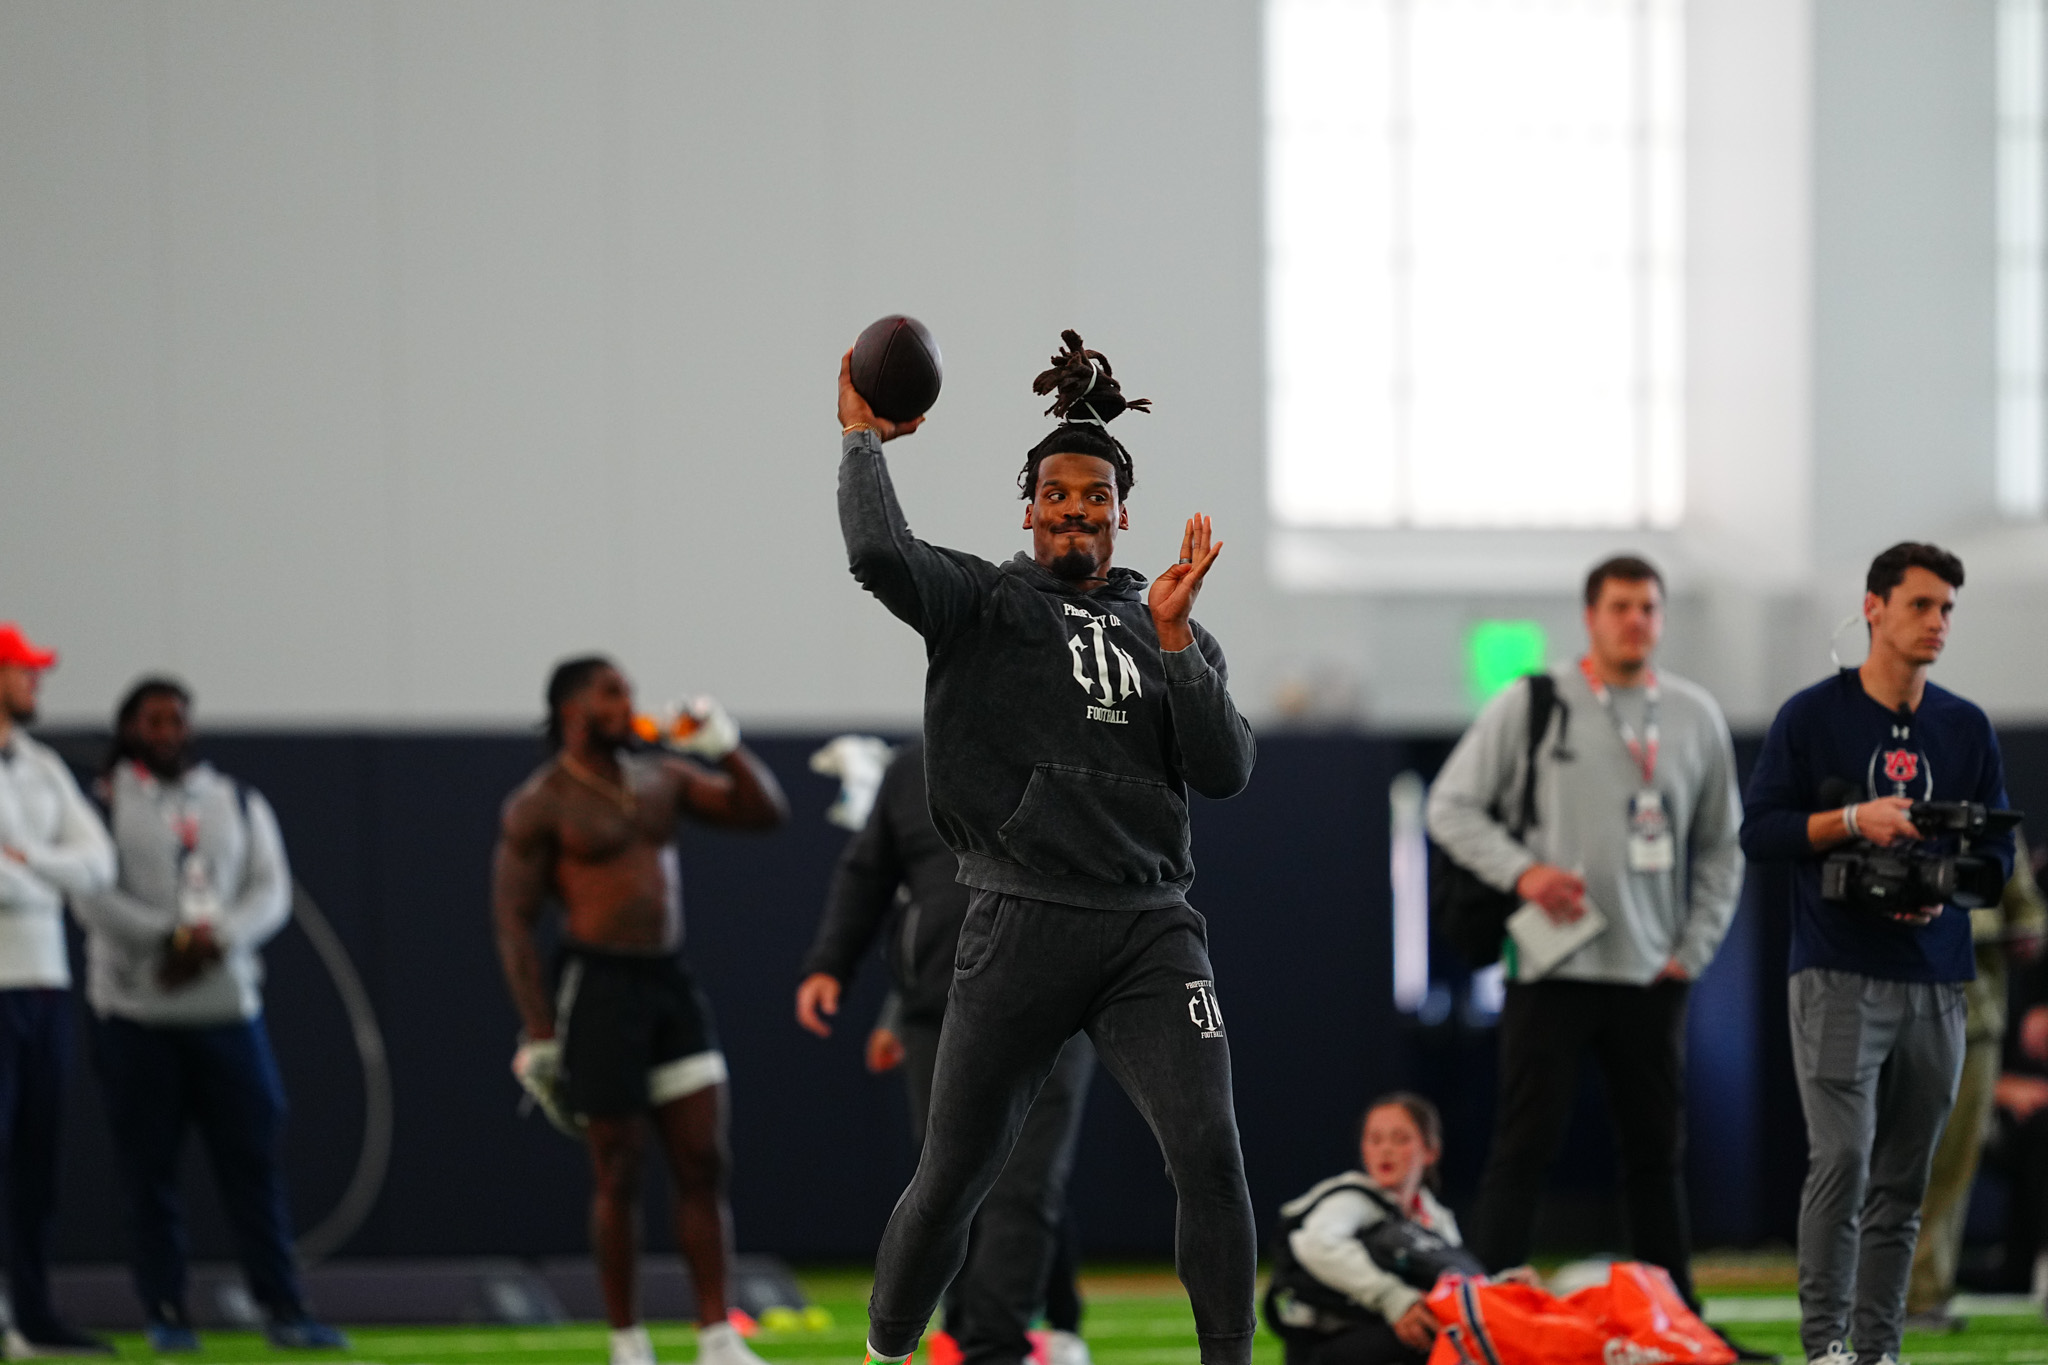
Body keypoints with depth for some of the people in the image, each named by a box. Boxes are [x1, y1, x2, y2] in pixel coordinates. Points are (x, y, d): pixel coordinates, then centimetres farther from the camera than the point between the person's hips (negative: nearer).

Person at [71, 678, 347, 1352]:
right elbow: (94, 896, -9)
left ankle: (282, 1308, 0)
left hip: (229, 1008, 3)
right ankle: (166, 1314, 5)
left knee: (254, 1158, -2)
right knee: (149, 1170, -1)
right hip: (136, 1012, -3)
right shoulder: (105, 802, 3)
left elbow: (271, 892, 5)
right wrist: (169, 939, -19)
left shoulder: (238, 803, 14)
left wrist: (217, 938, -13)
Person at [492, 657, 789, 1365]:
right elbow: (513, 923, -7)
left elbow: (766, 813, 12)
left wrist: (726, 747, -4)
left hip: (670, 982, 6)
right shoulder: (540, 805, -6)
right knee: (618, 1175, 0)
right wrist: (539, 1036, -11)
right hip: (599, 986, -5)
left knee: (704, 1164, 0)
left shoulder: (663, 778, 11)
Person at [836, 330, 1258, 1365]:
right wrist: (862, 439, -3)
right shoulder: (983, 604, 4)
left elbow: (1226, 772, 2)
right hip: (1022, 923, -2)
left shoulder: (1174, 633, 14)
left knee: (1208, 1153, -15)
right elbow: (879, 555, -16)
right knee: (953, 1178, 6)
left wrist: (1171, 637, -5)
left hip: (1152, 930, 2)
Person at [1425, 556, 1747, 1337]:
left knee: (1658, 1152, 8)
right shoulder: (1532, 706, 0)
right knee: (1524, 1146, -7)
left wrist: (1693, 950, 6)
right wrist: (1520, 869, -14)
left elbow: (1720, 848, 17)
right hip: (1552, 970, -4)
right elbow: (1451, 806, 1)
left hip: (1651, 977, 4)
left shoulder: (1696, 717, 11)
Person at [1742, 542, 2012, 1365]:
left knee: (1902, 1182, 4)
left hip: (1936, 981, 4)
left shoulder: (1967, 728, 12)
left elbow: (1999, 848, 15)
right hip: (1838, 975, -4)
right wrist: (1853, 819, -15)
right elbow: (1759, 832, -2)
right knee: (1843, 1160, -14)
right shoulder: (1812, 717, 2)